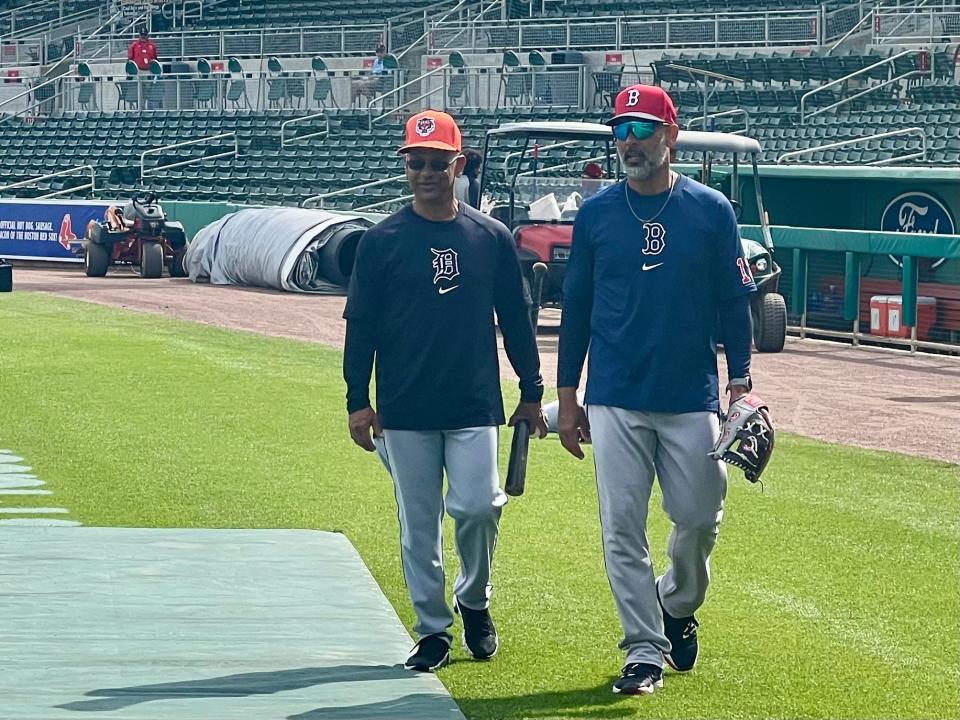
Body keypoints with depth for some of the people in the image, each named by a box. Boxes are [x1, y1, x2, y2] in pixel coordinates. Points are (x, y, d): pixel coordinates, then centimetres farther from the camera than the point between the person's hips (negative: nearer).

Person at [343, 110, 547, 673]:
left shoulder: (492, 237, 4)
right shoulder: (383, 242, 1)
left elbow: (516, 319, 10)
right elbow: (360, 326, 2)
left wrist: (532, 393, 10)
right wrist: (359, 401, -3)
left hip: (475, 405, 0)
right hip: (406, 410, 0)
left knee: (477, 508, -10)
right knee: (419, 524, 4)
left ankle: (475, 601, 16)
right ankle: (433, 631, 14)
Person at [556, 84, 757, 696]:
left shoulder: (711, 211, 1)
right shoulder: (596, 213, 3)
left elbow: (734, 301, 4)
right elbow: (577, 306, 8)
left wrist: (740, 382, -3)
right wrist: (567, 396, 5)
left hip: (693, 399, 0)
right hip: (614, 401, 0)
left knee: (700, 517, 3)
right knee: (622, 528, -2)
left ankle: (678, 609, 32)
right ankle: (645, 652, 6)